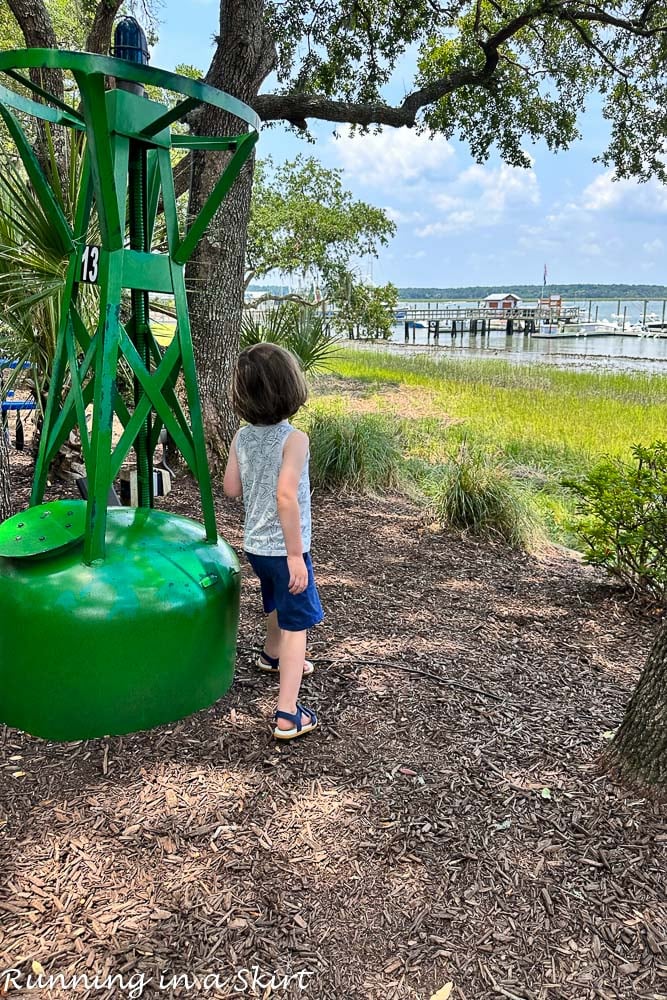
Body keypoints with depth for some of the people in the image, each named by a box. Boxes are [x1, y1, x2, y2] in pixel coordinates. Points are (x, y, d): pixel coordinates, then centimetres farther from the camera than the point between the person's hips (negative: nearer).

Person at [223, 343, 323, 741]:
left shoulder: (242, 437, -2)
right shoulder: (294, 438, -21)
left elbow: (232, 488, 3)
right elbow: (286, 496, -28)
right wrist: (296, 555, -24)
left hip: (255, 544, 7)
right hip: (284, 547, -7)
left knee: (276, 605, 31)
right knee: (296, 625, 0)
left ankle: (273, 655, 56)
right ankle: (288, 714, -3)